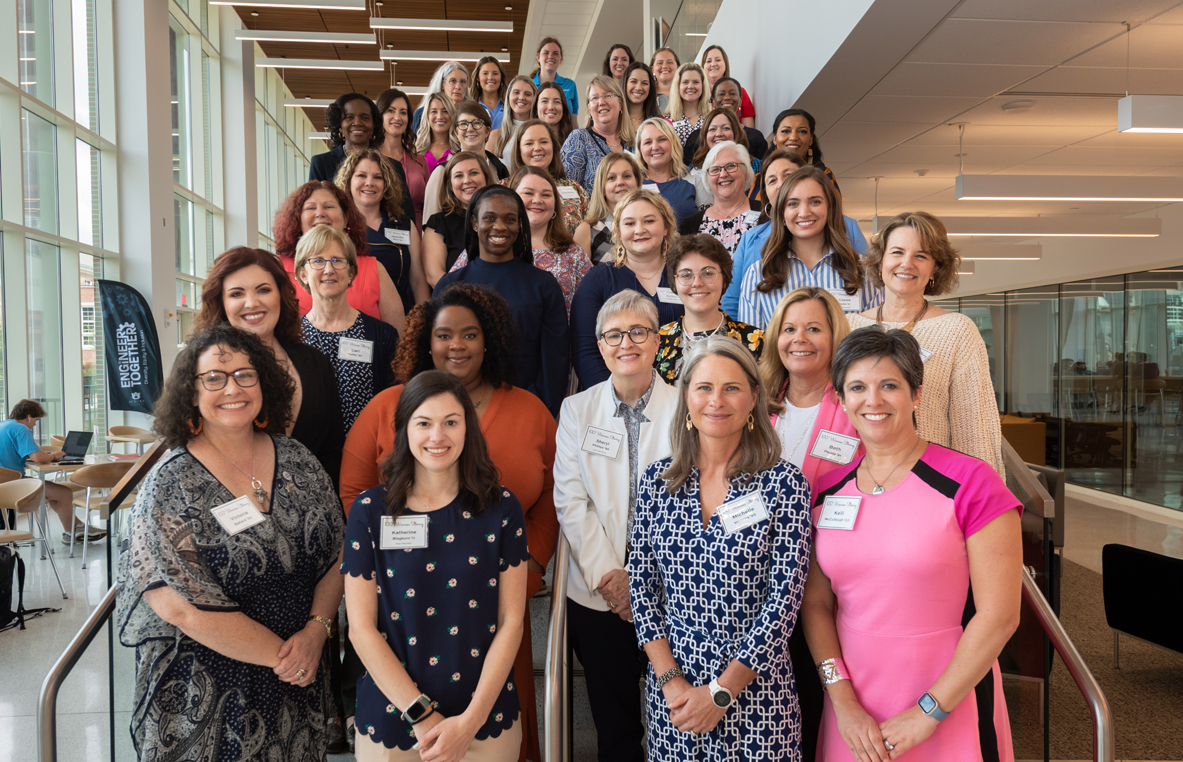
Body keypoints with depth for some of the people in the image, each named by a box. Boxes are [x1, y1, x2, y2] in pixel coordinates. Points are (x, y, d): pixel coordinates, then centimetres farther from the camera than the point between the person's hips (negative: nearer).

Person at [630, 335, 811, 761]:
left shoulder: (783, 483, -9)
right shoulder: (657, 480, -1)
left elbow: (784, 597, -12)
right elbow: (641, 582, 1)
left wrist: (720, 691, -12)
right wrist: (669, 678, -7)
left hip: (754, 688, -2)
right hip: (671, 687, 3)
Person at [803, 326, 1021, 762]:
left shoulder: (969, 483, -12)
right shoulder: (828, 492, 1)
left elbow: (999, 615, -14)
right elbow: (816, 602, 2)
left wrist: (929, 712, -13)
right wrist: (844, 702, -8)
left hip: (950, 700, -3)